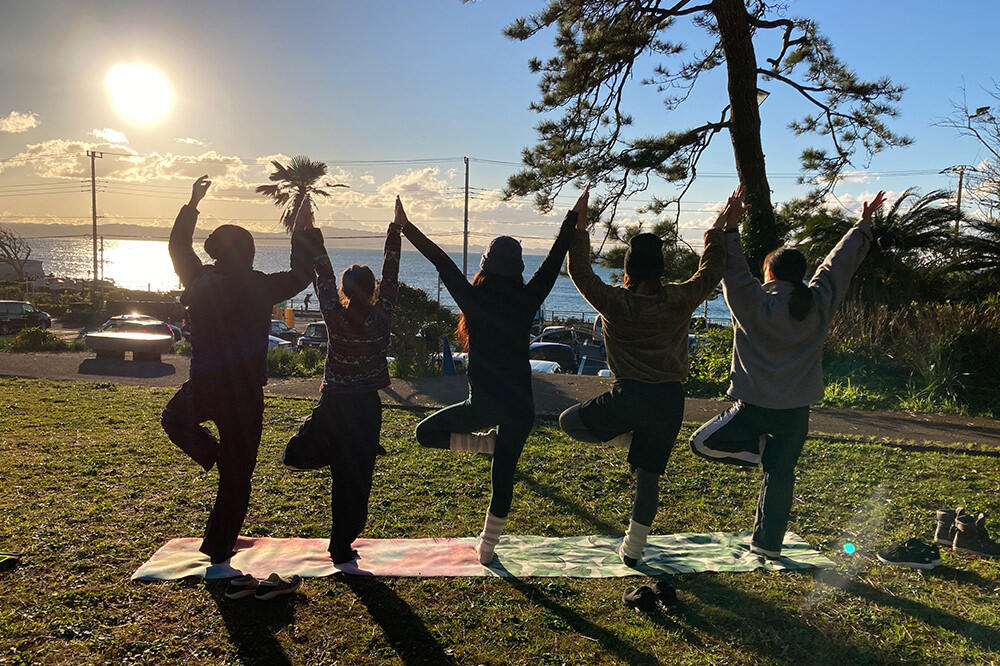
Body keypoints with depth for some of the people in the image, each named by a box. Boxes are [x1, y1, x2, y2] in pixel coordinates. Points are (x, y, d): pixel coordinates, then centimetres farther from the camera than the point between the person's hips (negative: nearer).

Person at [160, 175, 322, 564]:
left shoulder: (200, 282, -3)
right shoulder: (257, 288, -12)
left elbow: (178, 247, 17)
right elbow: (301, 273, 3)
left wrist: (193, 203, 25)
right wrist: (305, 227, 11)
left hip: (202, 388, 3)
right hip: (244, 394, -2)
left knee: (174, 416, 38)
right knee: (236, 479, 11)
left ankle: (210, 453, 13)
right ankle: (218, 549, 20)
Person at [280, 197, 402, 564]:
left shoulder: (333, 314, -9)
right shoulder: (380, 317, -10)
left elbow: (323, 274, 1)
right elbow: (390, 275, -3)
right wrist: (397, 228, 3)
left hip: (332, 404, 1)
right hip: (366, 407, -1)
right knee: (355, 478, 7)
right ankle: (342, 546, 13)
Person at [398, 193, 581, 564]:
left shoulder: (474, 301, -10)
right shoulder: (527, 301, -5)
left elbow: (441, 261, -1)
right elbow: (555, 260, 4)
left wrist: (406, 228, 8)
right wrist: (574, 218, 13)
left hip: (484, 404, -3)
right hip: (520, 405, 3)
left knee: (426, 433, 19)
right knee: (503, 478, 14)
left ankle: (490, 442, 4)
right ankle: (487, 550, 24)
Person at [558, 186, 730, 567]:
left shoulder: (614, 302, -8)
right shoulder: (679, 300, -3)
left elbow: (579, 271, 4)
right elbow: (710, 271, 14)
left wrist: (579, 228, 11)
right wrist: (719, 229, 23)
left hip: (630, 396, -3)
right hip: (670, 399, 3)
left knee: (568, 421, 17)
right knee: (649, 478, 14)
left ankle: (626, 436, 0)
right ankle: (634, 548, 20)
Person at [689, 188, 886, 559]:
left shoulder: (753, 302, -13)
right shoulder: (819, 302, 0)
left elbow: (733, 269, -6)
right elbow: (843, 259, 12)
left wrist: (731, 227, 0)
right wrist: (864, 224, 26)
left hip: (754, 406, -5)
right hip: (796, 411, 5)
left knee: (703, 443, 8)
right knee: (780, 475, 14)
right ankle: (768, 544, 23)